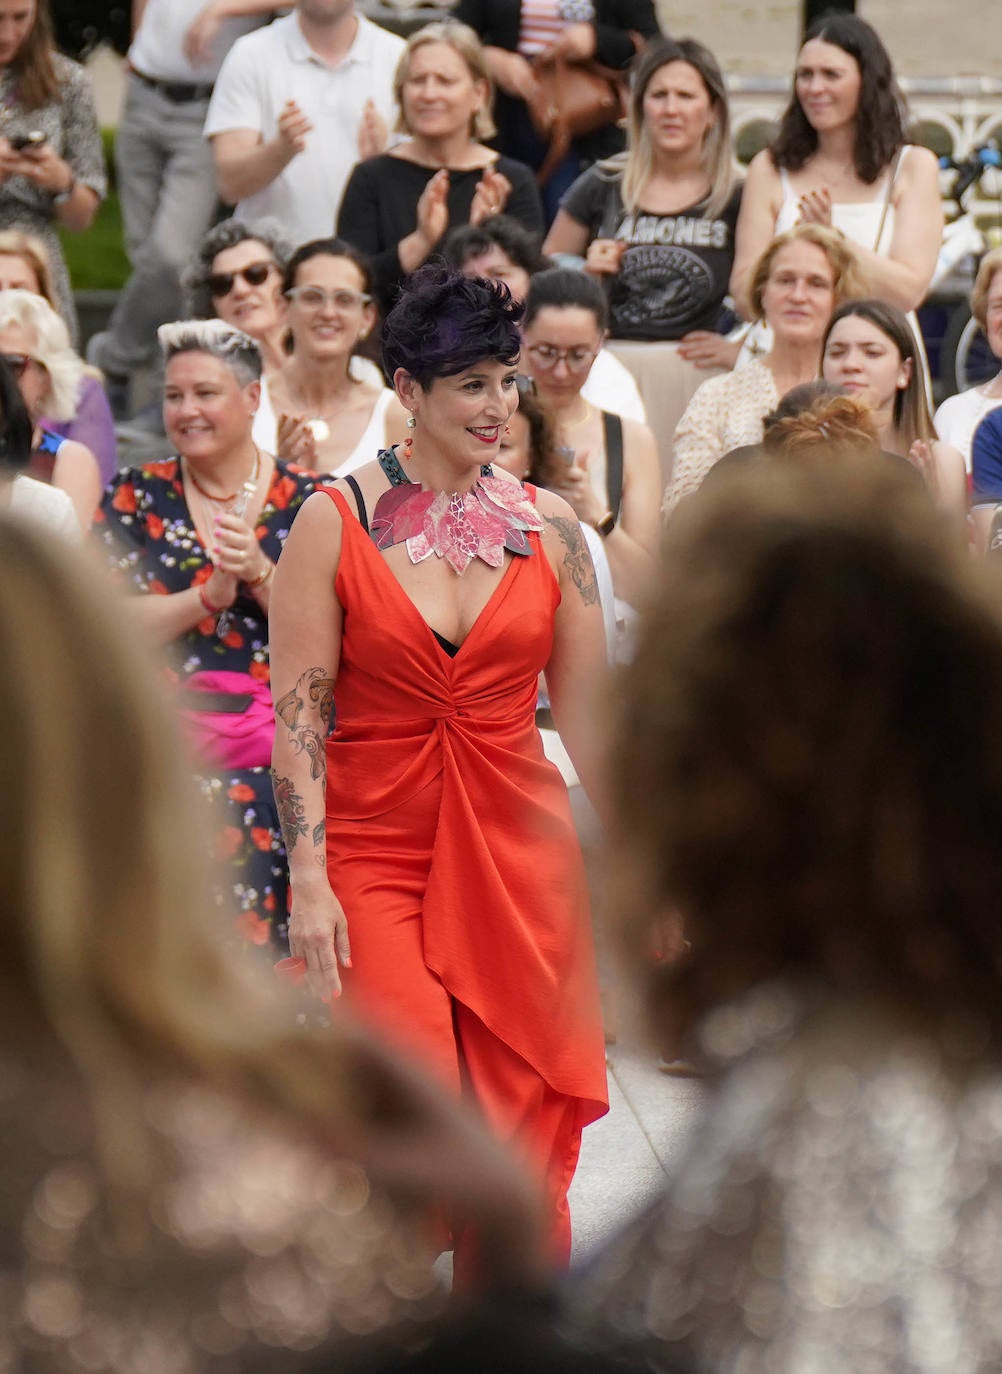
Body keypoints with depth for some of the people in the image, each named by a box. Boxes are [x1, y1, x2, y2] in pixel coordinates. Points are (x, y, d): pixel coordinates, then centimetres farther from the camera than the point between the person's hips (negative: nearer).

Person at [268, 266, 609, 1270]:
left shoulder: (548, 527, 7)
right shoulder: (333, 522, -1)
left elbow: (589, 715, 11)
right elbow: (295, 712, -3)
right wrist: (307, 878, -11)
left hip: (518, 848, 3)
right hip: (372, 848, -3)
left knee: (520, 1134, 1)